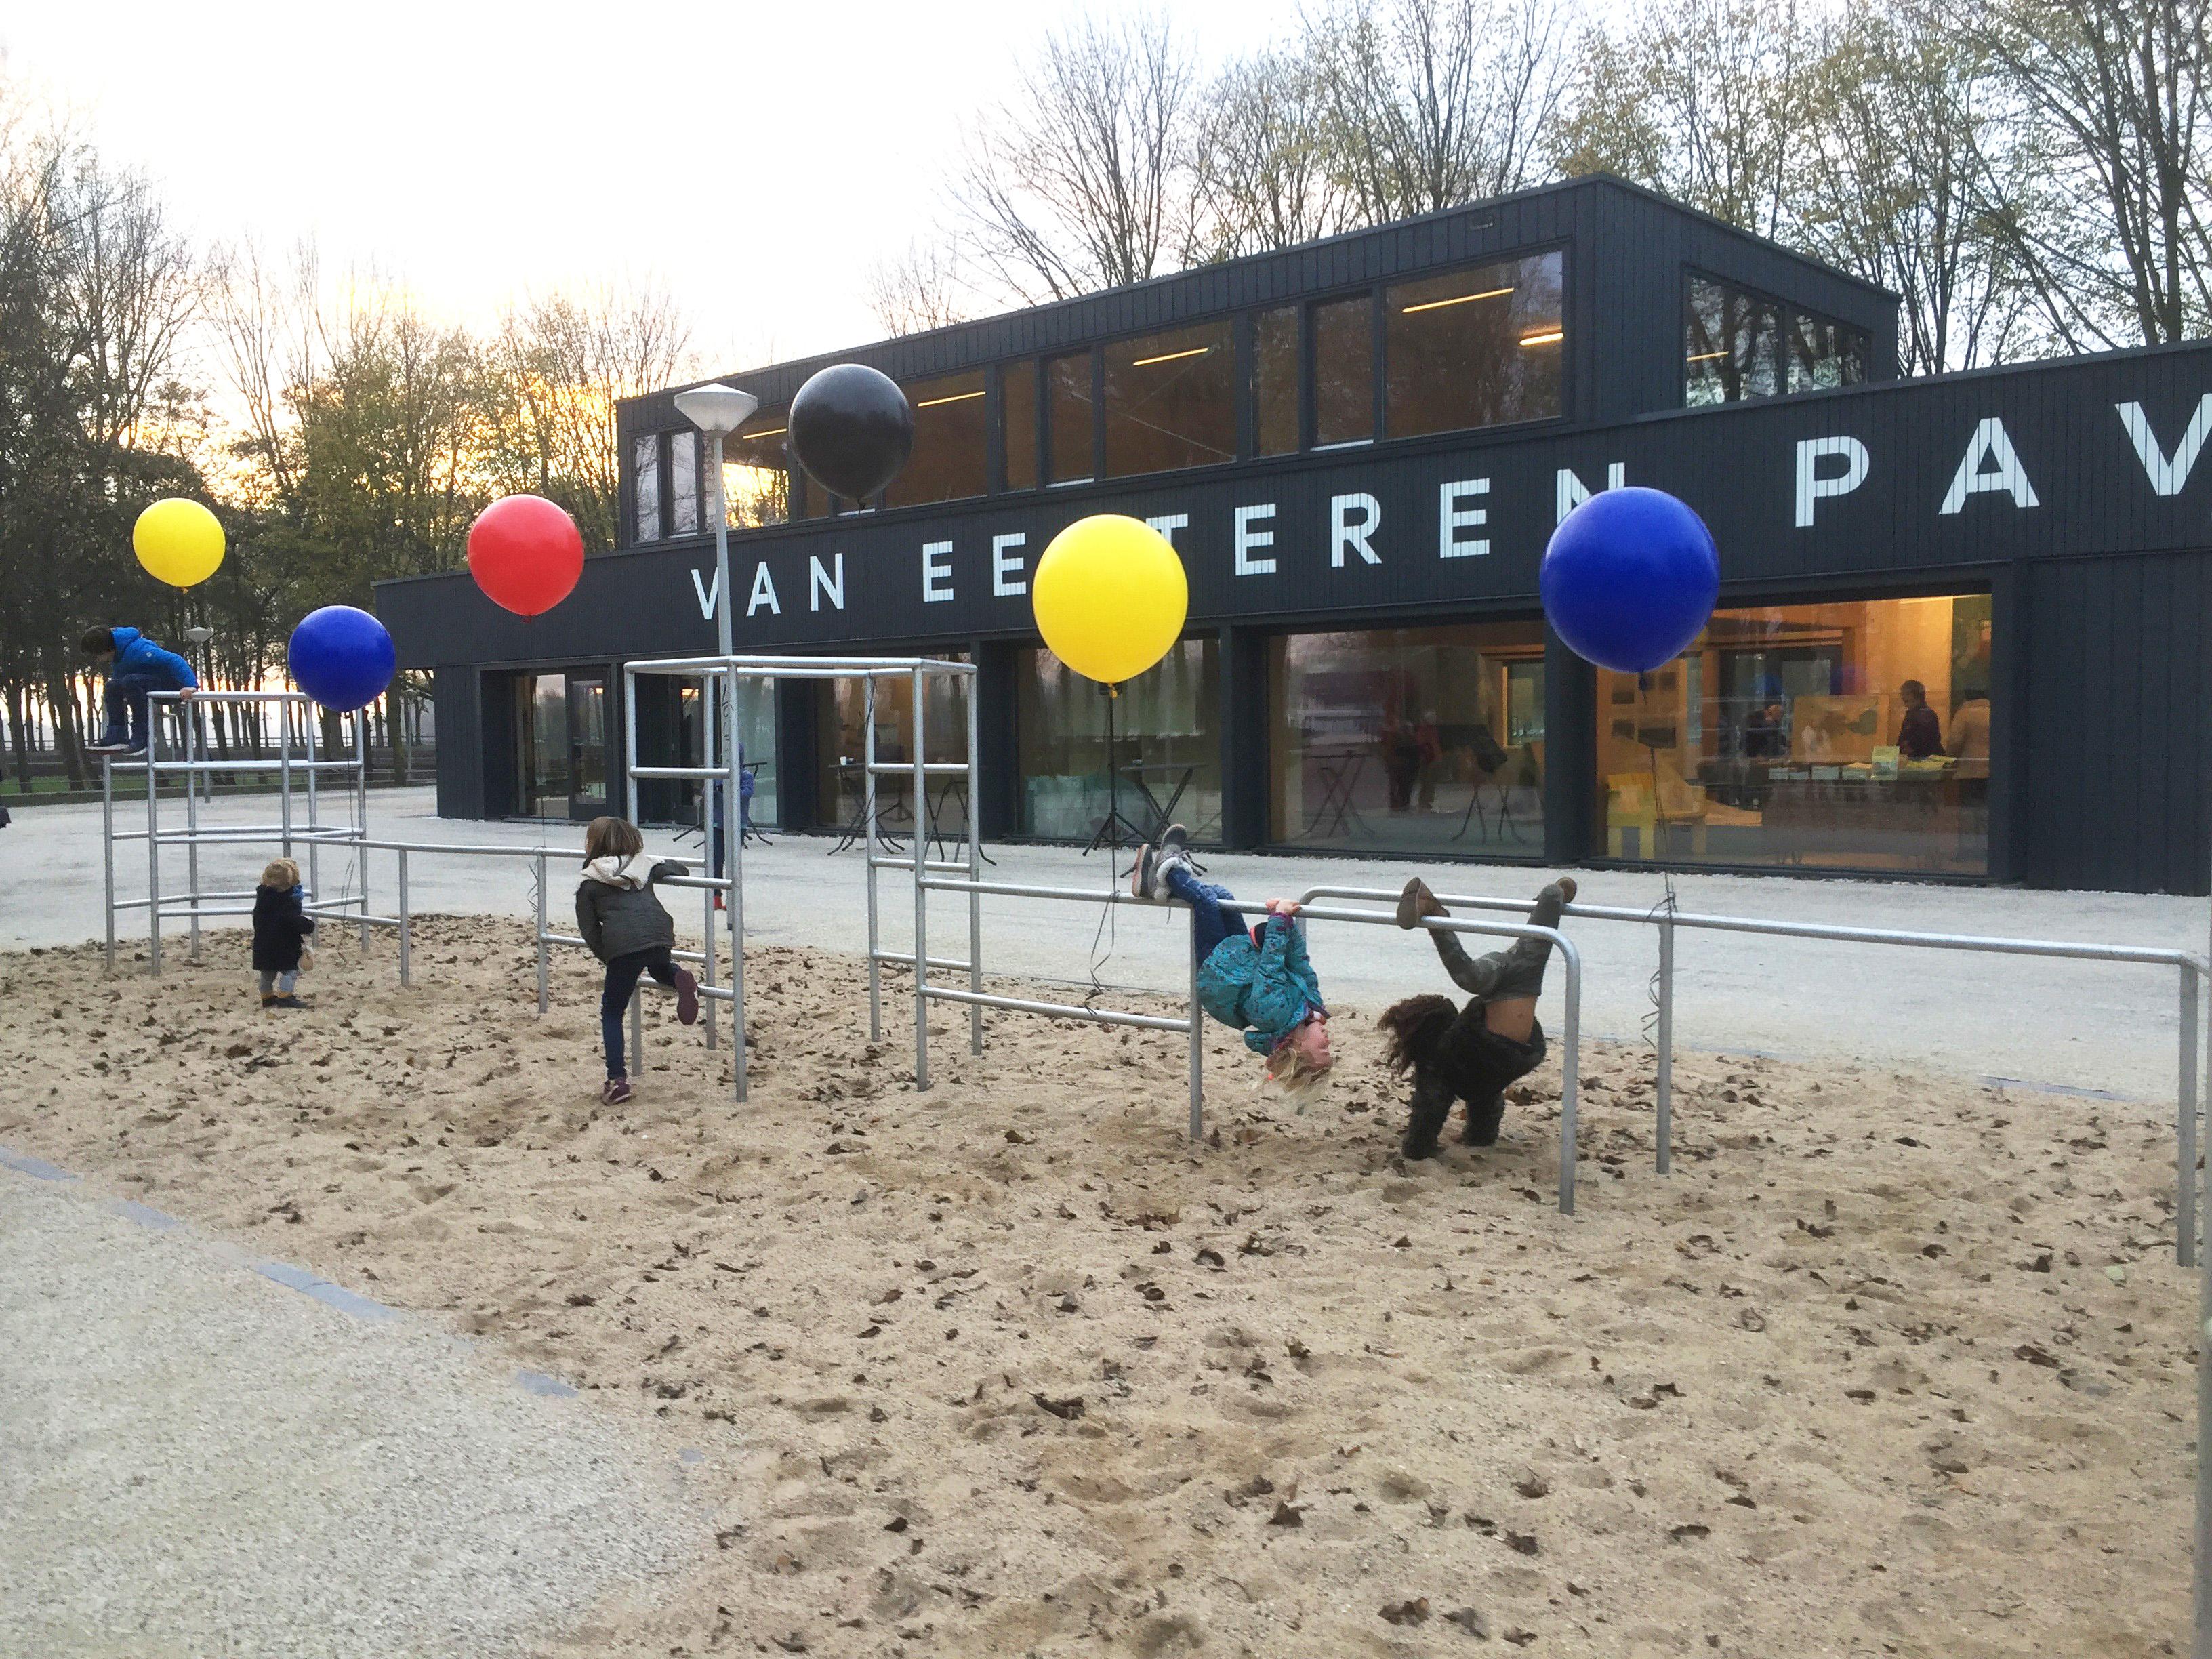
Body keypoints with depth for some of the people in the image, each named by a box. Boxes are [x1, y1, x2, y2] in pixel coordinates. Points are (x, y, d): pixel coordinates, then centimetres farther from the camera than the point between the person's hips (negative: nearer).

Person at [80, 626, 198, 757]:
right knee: (113, 687, 7)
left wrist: (190, 684, -41)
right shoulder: (116, 653, 8)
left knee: (130, 681, -29)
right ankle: (116, 736, -2)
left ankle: (141, 736, -22)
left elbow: (173, 659, -32)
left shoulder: (135, 649, -23)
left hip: (173, 682, -11)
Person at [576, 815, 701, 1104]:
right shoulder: (642, 866, 22)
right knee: (659, 968, 39)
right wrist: (667, 864, 55)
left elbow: (590, 931, 9)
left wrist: (609, 959, 20)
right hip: (659, 933, 4)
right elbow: (680, 871, 33)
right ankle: (679, 979, 2)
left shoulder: (589, 884, 13)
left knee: (611, 1013, 11)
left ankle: (617, 1080, 0)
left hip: (622, 945, -4)